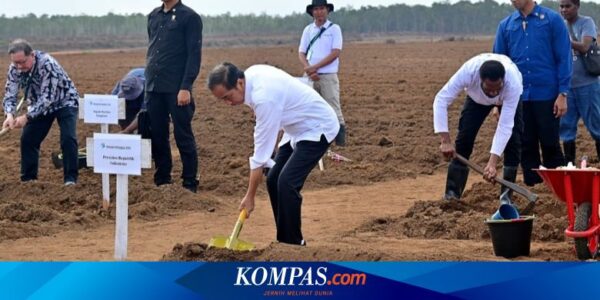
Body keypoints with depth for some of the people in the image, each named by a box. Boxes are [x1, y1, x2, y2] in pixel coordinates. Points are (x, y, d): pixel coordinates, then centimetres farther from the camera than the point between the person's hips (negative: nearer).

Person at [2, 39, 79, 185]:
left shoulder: (47, 64, -36)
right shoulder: (14, 68, -19)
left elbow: (47, 98, -36)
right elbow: (10, 95, -15)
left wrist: (27, 117, -42)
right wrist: (10, 115, -35)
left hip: (65, 103, -5)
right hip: (40, 105, 5)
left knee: (68, 138, -19)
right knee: (27, 139, -2)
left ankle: (70, 178, -10)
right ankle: (28, 178, 10)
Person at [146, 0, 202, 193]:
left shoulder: (189, 17, -5)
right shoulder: (153, 16, 15)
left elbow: (194, 55, -10)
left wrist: (186, 87, -16)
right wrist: (149, 79, 16)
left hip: (176, 89, -6)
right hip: (153, 88, 6)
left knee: (183, 137, -2)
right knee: (157, 136, 8)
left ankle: (190, 184, 5)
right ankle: (162, 180, 16)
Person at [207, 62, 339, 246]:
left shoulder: (264, 97, -34)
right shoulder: (252, 73, -9)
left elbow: (261, 152, -29)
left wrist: (250, 196, -22)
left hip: (317, 129, -10)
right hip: (299, 127, 10)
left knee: (287, 183, -20)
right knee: (273, 181, 4)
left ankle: (293, 243, -10)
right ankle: (284, 241, 11)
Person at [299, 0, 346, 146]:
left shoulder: (334, 29, 0)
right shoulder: (308, 30, 11)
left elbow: (335, 53, -9)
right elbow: (301, 53, 8)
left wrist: (315, 67, -14)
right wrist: (309, 70, -10)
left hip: (328, 76, -4)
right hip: (310, 77, 4)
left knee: (333, 109, -8)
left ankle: (340, 138, -5)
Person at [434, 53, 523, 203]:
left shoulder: (513, 83, -45)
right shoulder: (468, 71, -45)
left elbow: (505, 125, -44)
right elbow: (441, 99, -40)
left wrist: (492, 163, -50)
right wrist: (445, 140, -46)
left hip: (508, 97, -1)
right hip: (477, 97, 1)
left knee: (513, 140, -15)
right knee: (464, 138, -9)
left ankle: (506, 195, -5)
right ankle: (452, 193, -2)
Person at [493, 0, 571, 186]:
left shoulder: (552, 20, -3)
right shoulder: (506, 25, 7)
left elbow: (564, 58, -4)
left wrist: (563, 94, -9)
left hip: (546, 95, -3)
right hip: (518, 97, 3)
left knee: (550, 145, 1)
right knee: (526, 146, 8)